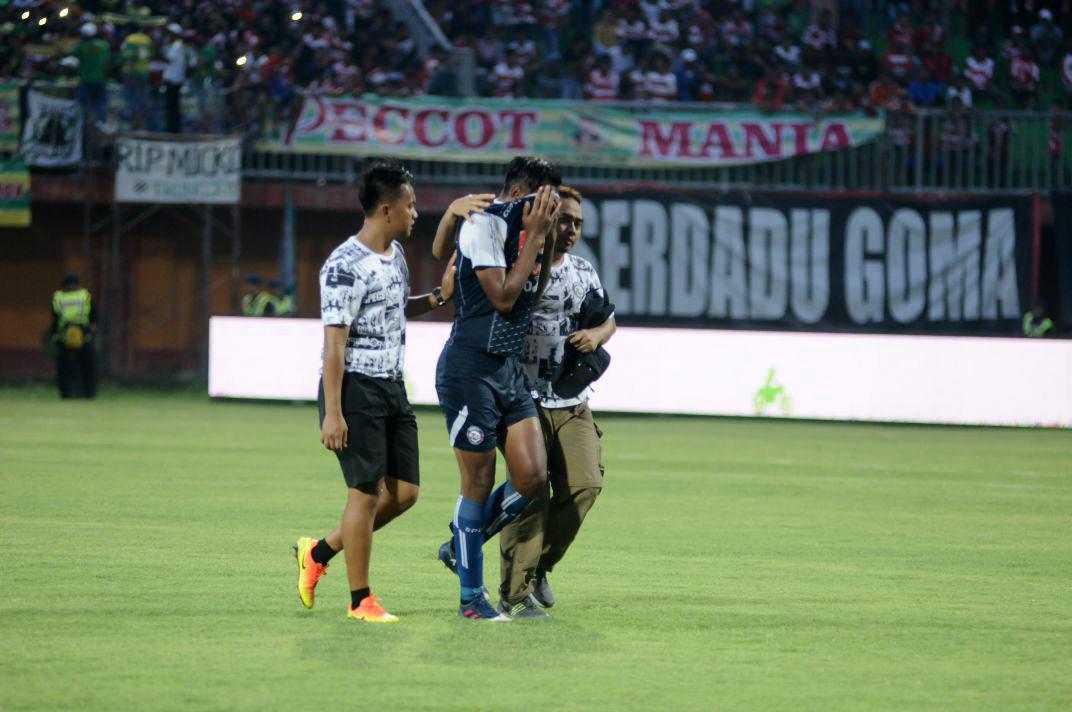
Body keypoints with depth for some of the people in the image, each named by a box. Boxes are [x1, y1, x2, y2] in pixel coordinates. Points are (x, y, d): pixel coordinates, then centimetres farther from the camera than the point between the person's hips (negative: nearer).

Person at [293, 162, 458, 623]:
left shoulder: (395, 254, 11)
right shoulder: (346, 267, -17)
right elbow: (334, 343, -18)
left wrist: (439, 298, 12)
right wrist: (332, 412, -20)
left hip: (391, 387, 9)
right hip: (356, 389, -9)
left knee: (404, 491, 8)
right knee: (366, 492, -5)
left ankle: (319, 552, 23)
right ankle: (360, 599, 5)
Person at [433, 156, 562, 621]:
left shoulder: (524, 226, 11)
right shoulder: (484, 225, -14)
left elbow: (534, 295, 18)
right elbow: (503, 297, -19)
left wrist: (546, 237, 7)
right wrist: (534, 238, -15)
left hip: (509, 368, 8)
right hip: (470, 368, -8)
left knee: (532, 478, 1)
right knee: (479, 481, -2)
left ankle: (459, 548, 22)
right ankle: (471, 597, 8)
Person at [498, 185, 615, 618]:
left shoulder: (583, 272, 13)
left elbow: (607, 320, 23)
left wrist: (597, 336, 0)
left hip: (572, 401, 6)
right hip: (525, 399, -6)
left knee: (585, 483, -6)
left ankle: (539, 565, 15)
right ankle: (515, 594, -4)